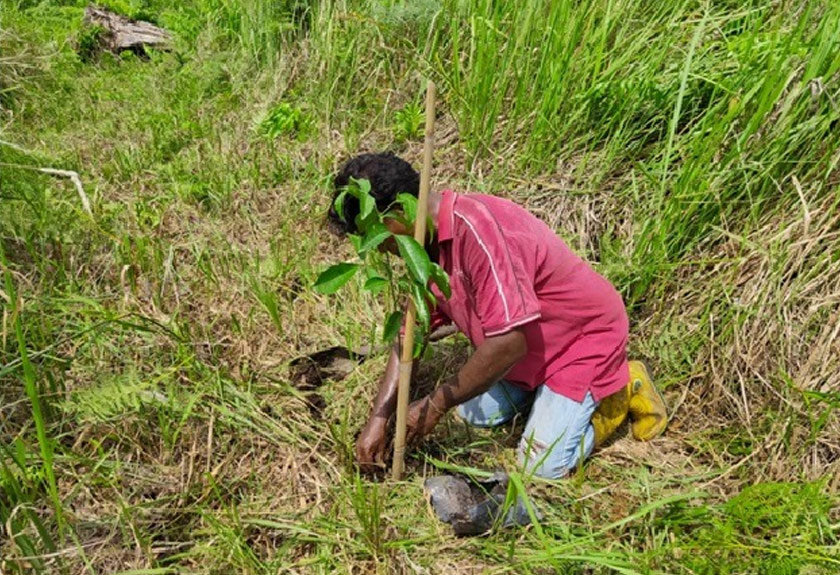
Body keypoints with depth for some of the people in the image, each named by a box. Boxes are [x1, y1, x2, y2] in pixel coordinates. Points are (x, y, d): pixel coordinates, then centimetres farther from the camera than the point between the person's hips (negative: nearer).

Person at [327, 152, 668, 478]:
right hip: (531, 344, 8)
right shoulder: (429, 243, -5)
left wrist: (436, 405, -25)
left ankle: (623, 387, 11)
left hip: (585, 333, -8)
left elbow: (508, 343, -37)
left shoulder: (476, 230, -35)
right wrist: (379, 417, -8)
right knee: (476, 414, 7)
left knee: (542, 465, -8)